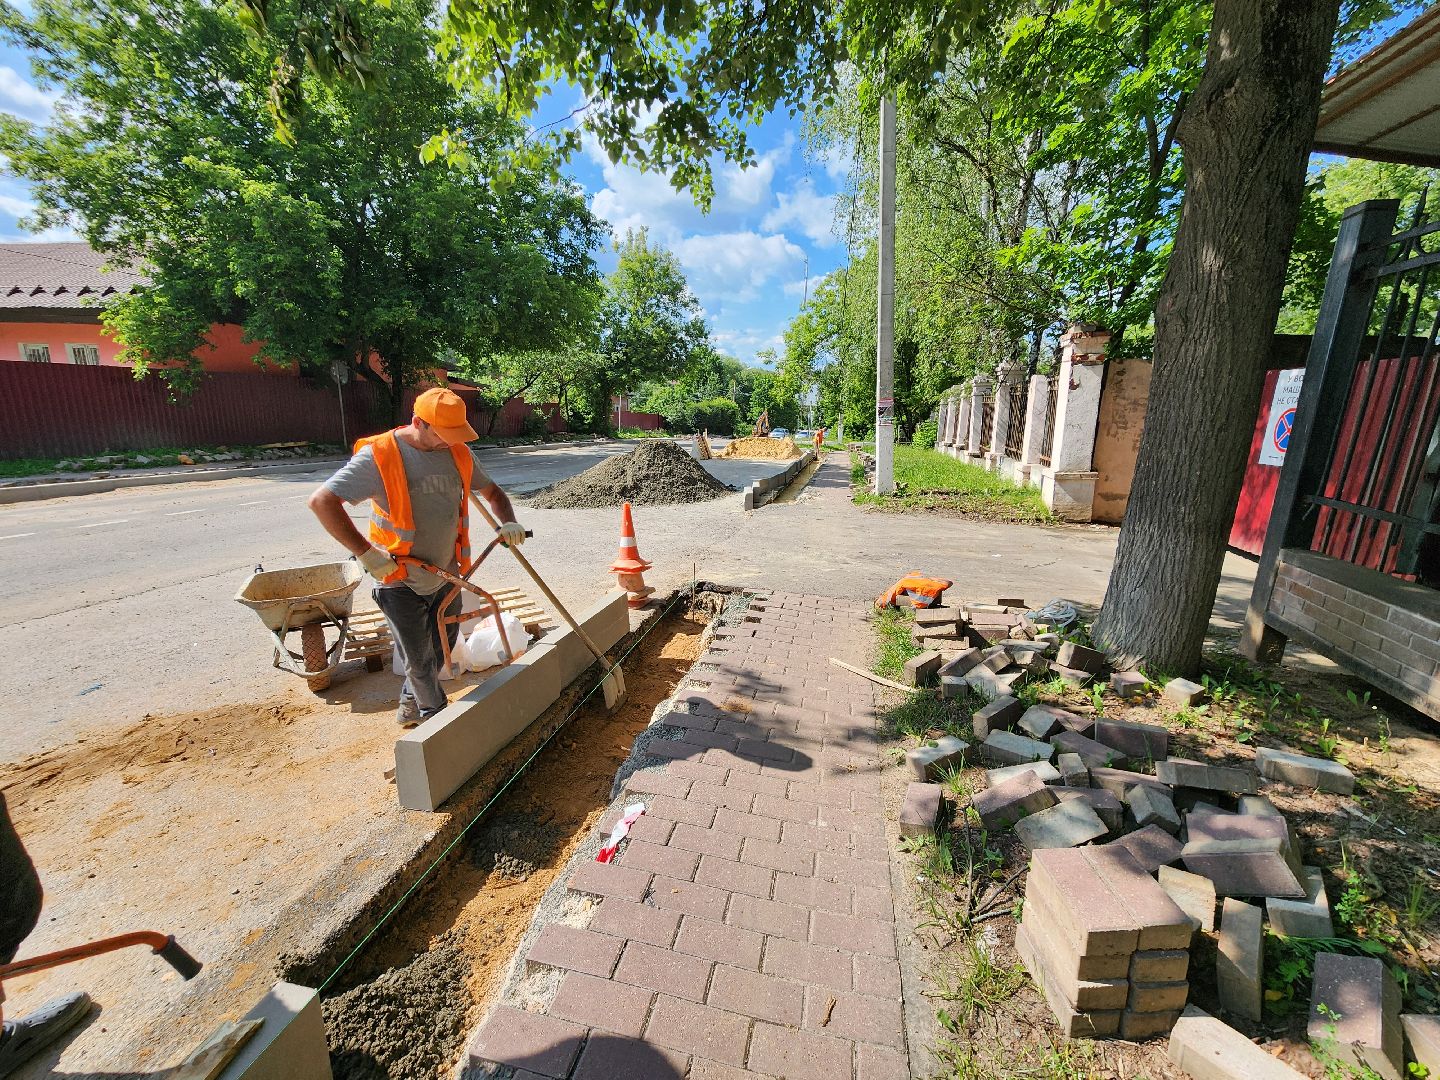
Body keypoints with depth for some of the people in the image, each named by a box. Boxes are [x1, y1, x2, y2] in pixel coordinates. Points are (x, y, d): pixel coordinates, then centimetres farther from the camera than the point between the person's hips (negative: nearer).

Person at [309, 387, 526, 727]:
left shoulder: (459, 453, -1)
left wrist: (508, 523, -10)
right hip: (399, 581, -5)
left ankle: (410, 704, 44)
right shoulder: (379, 455, -19)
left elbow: (491, 491, 11)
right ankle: (435, 712, 33)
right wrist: (367, 553, -27)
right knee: (419, 660, 7)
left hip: (446, 575, 5)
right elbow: (322, 501, -23)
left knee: (441, 650, 18)